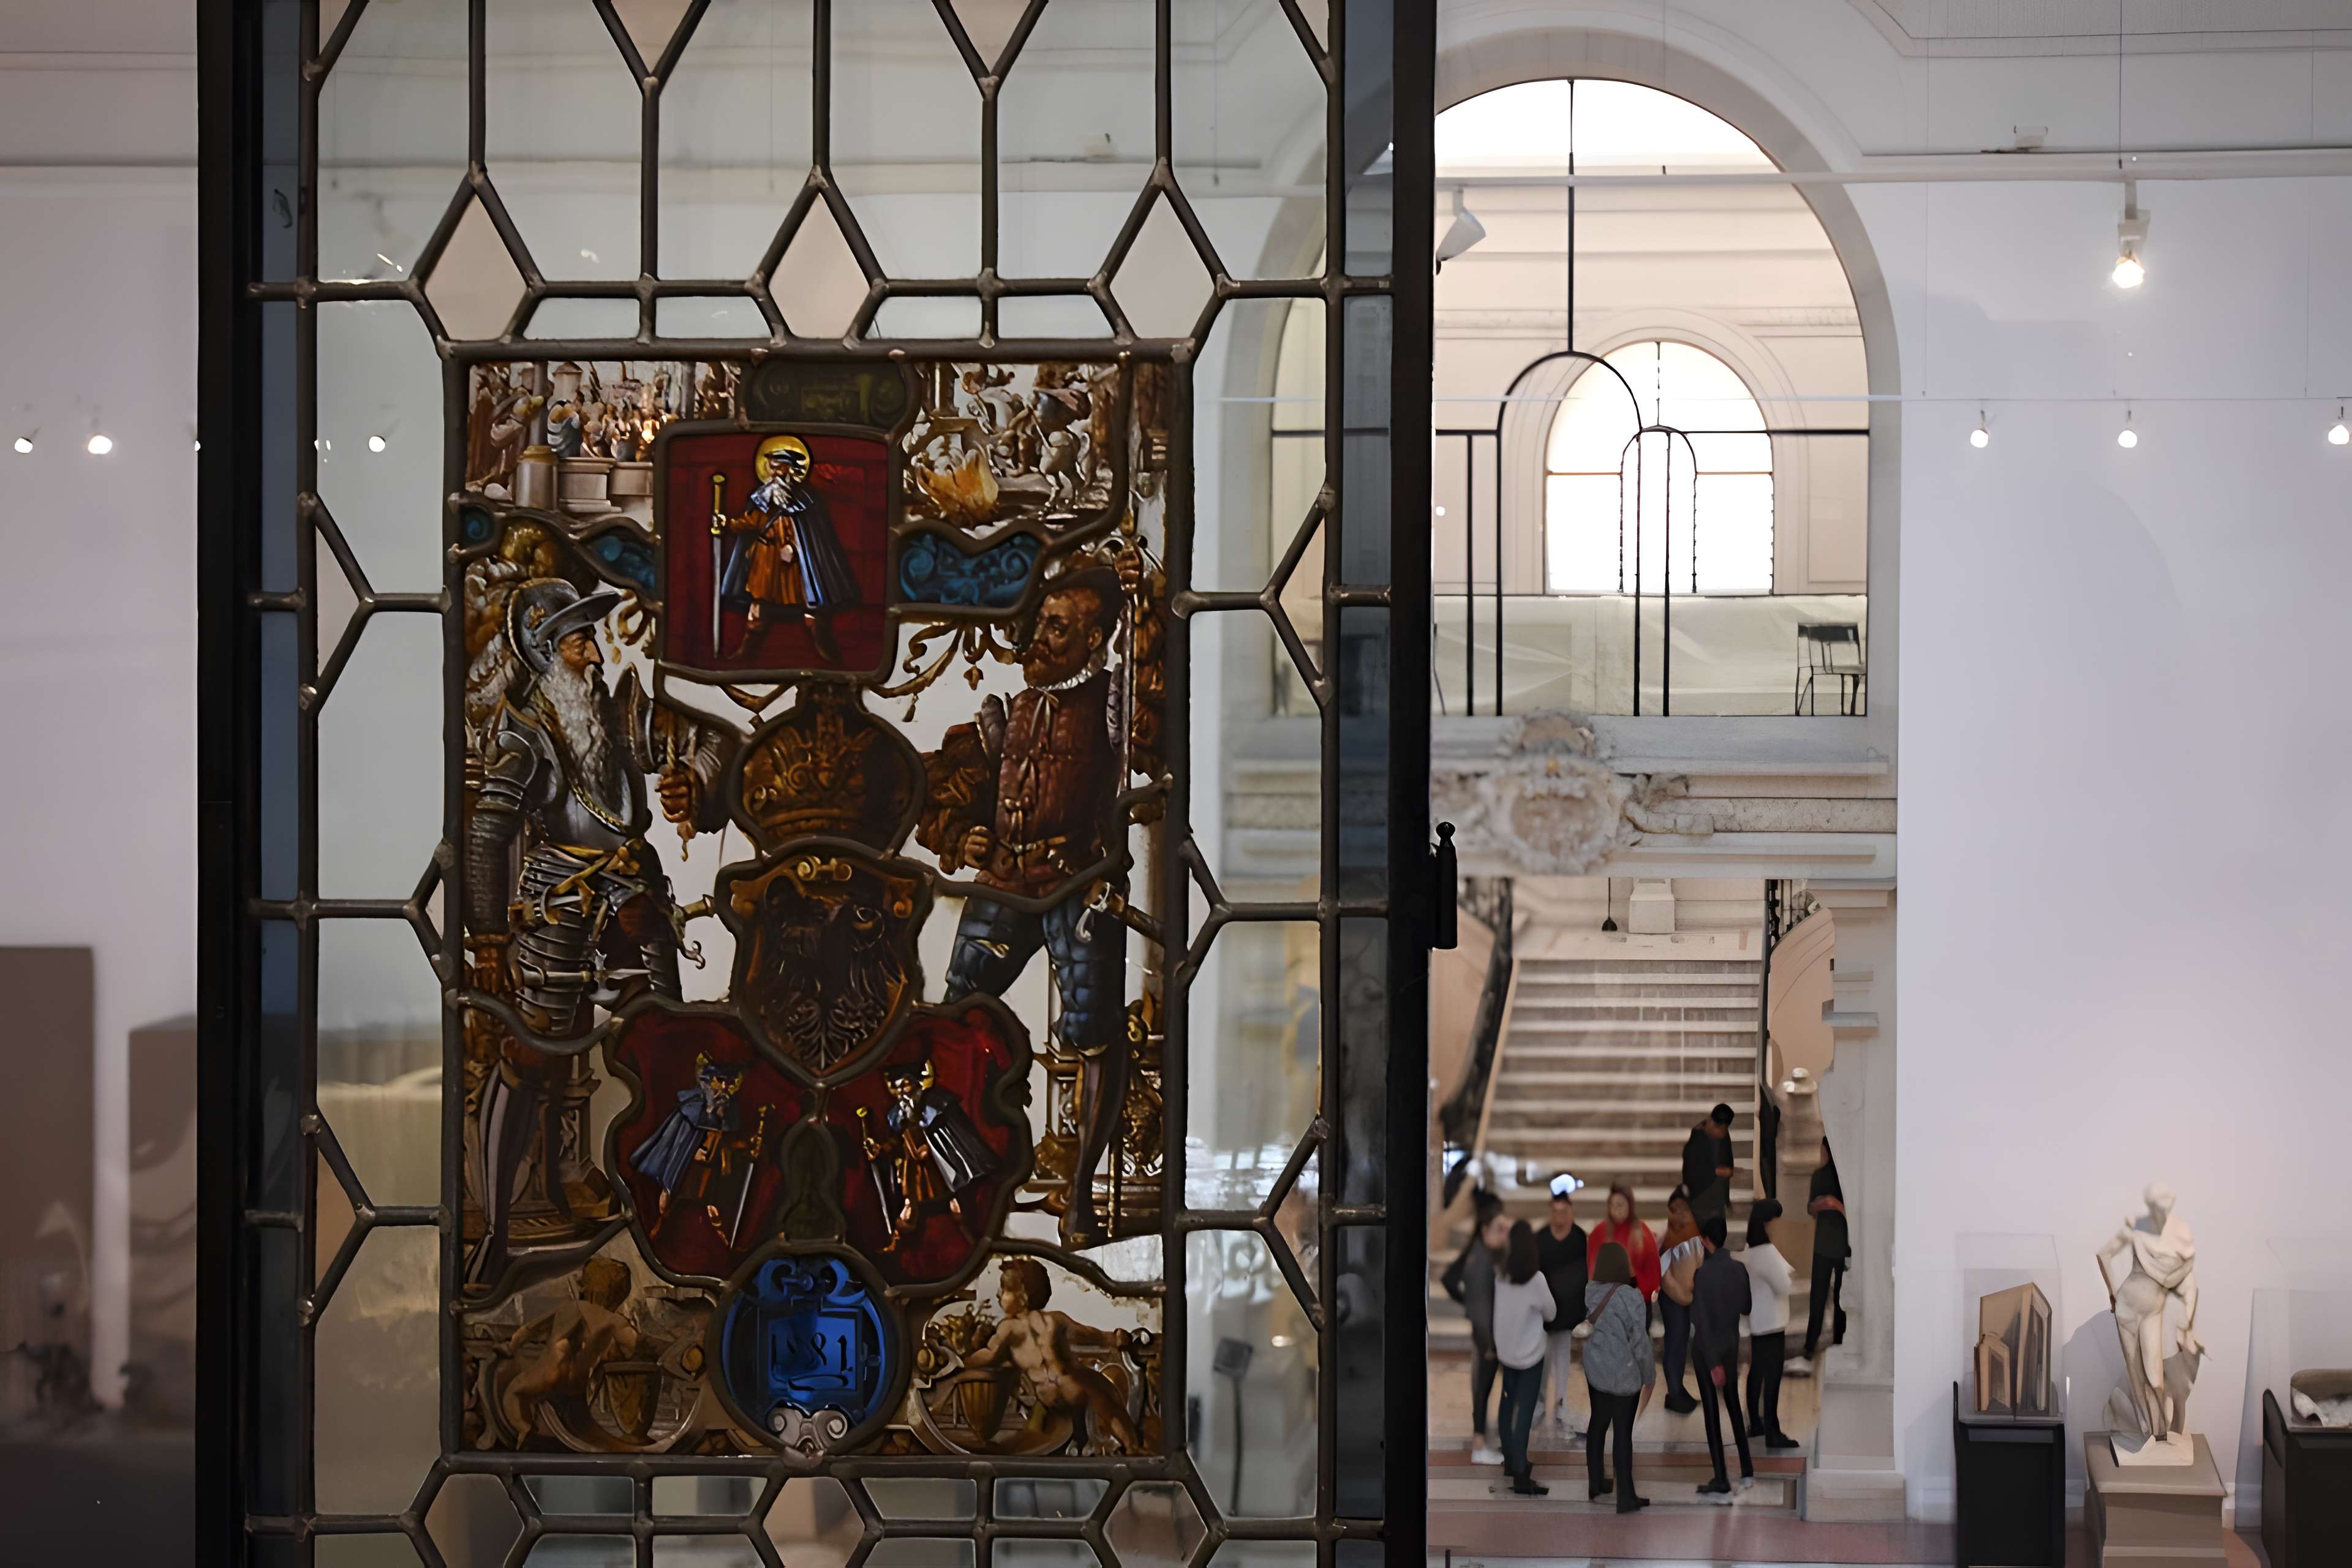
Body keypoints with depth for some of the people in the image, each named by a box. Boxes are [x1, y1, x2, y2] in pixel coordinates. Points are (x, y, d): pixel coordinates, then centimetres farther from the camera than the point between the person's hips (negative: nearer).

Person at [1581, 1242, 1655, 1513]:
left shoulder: (1587, 1292, -6)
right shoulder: (1631, 1297, -21)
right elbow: (1639, 1341, -15)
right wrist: (1650, 1375, -4)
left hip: (1594, 1369, 5)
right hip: (1624, 1374, -5)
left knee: (1598, 1424, 20)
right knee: (1623, 1432, 3)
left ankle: (1595, 1484, 32)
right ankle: (1625, 1498, 10)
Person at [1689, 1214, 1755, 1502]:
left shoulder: (1703, 1274, -22)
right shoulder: (1738, 1269, -3)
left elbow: (1703, 1321, -22)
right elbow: (1745, 1308, 11)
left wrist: (1713, 1364, -20)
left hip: (1707, 1348, -6)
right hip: (1731, 1345, 6)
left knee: (1712, 1411, 1)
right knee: (1733, 1405, 20)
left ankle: (1721, 1483, 3)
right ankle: (1747, 1471, 24)